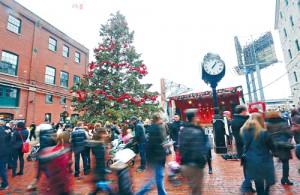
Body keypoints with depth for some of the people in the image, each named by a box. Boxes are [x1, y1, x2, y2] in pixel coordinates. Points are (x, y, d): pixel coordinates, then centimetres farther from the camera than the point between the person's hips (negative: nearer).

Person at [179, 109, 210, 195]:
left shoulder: (183, 131, 3)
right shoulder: (197, 132, -21)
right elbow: (199, 150, -23)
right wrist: (202, 162, -7)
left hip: (185, 164, 8)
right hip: (195, 165, -7)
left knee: (193, 187, 27)